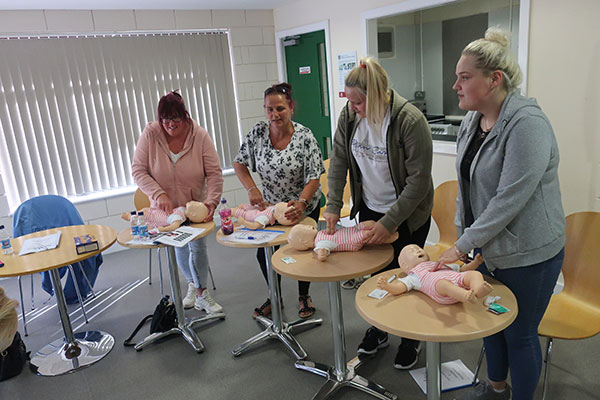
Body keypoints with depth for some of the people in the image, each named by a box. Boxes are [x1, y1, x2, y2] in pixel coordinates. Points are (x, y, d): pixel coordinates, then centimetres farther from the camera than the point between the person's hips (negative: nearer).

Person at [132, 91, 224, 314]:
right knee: (179, 247, 11)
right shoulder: (150, 134, -16)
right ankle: (193, 284, 37)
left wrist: (211, 201, -30)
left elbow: (214, 173, -16)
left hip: (194, 205, -1)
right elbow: (138, 170, -14)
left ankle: (201, 293, 13)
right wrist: (158, 195, -27)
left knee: (197, 246, -7)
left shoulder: (199, 135, -17)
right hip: (166, 207, 1)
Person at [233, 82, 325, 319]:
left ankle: (304, 296, 36)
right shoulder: (258, 132, -11)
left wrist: (300, 203, -37)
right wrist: (252, 189, -19)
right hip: (270, 205, 3)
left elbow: (314, 178, -21)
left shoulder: (304, 136, -20)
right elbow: (239, 164, -4)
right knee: (264, 253, 6)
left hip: (303, 206, -3)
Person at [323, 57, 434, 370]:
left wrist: (390, 221, -23)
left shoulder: (410, 120, -25)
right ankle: (379, 329, 39)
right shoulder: (349, 116, -9)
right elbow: (338, 162, -1)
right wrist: (333, 206, -8)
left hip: (407, 214, -4)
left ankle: (411, 338, 32)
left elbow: (418, 179, -22)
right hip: (369, 209, 5)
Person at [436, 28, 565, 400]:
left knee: (520, 334, 10)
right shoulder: (472, 121, 3)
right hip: (488, 248, 8)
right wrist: (462, 237, 7)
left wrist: (462, 245, -20)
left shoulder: (527, 123, -22)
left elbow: (509, 200, -26)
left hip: (529, 256, -7)